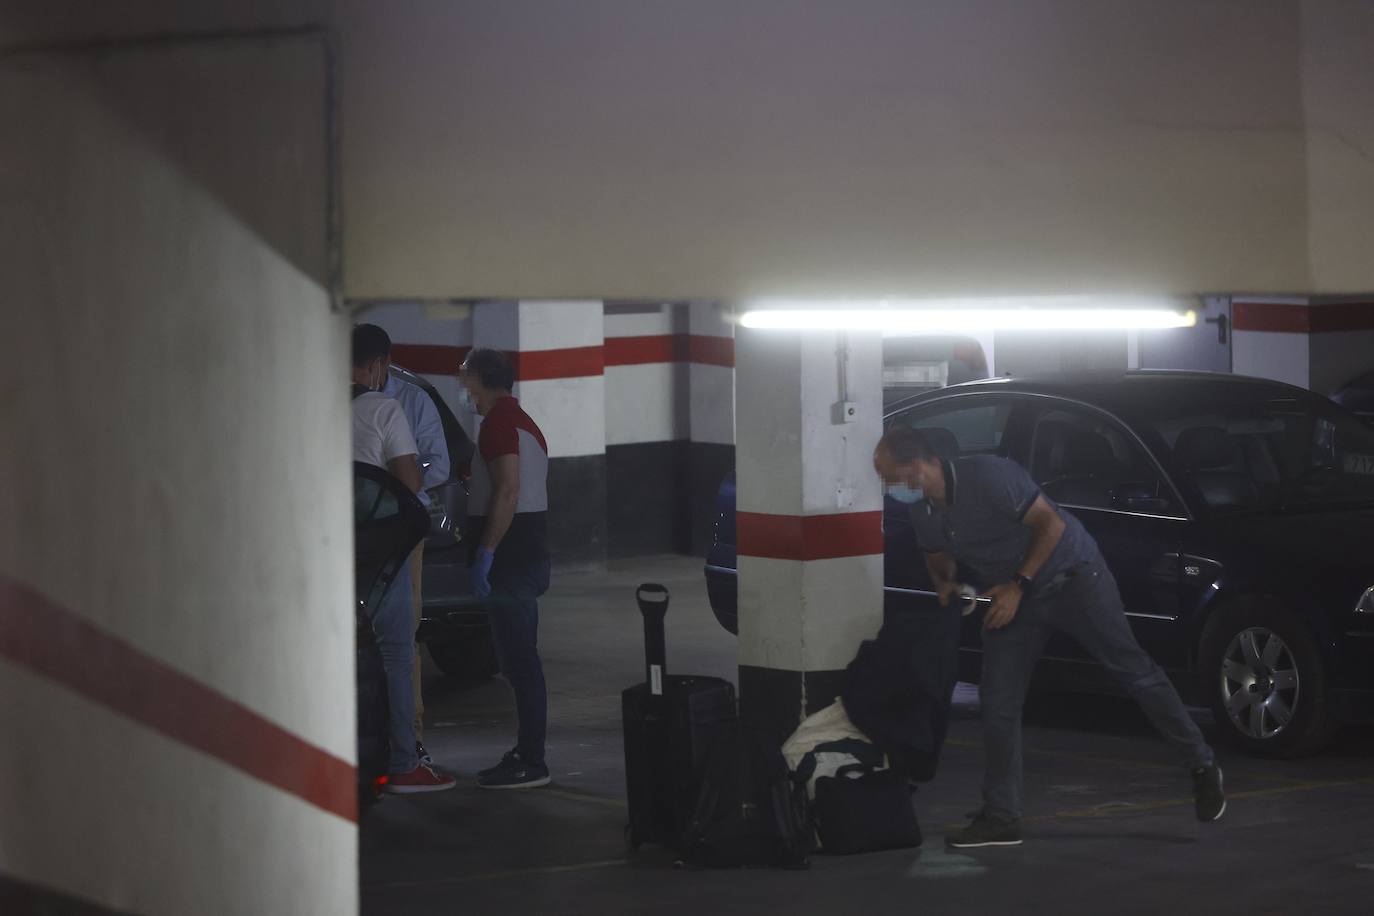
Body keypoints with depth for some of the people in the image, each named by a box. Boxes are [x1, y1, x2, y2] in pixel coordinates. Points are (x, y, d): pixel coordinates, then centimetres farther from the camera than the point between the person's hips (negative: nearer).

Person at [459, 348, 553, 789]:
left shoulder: (499, 422, -14)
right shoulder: (522, 421, 19)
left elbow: (507, 491, -23)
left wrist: (486, 553, -23)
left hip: (509, 554, -11)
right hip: (531, 550, 11)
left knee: (518, 658, -9)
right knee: (521, 657, 15)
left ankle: (530, 763, -9)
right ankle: (528, 753, 21)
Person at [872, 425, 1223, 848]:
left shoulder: (987, 476, -28)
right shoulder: (923, 511, -4)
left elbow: (1050, 524, -22)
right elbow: (938, 557, 15)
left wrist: (1018, 586, -24)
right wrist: (945, 584, -8)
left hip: (1072, 575, -7)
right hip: (1010, 595, 7)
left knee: (1132, 669, -2)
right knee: (998, 704, -1)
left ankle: (1202, 766, 12)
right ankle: (1001, 818, 4)